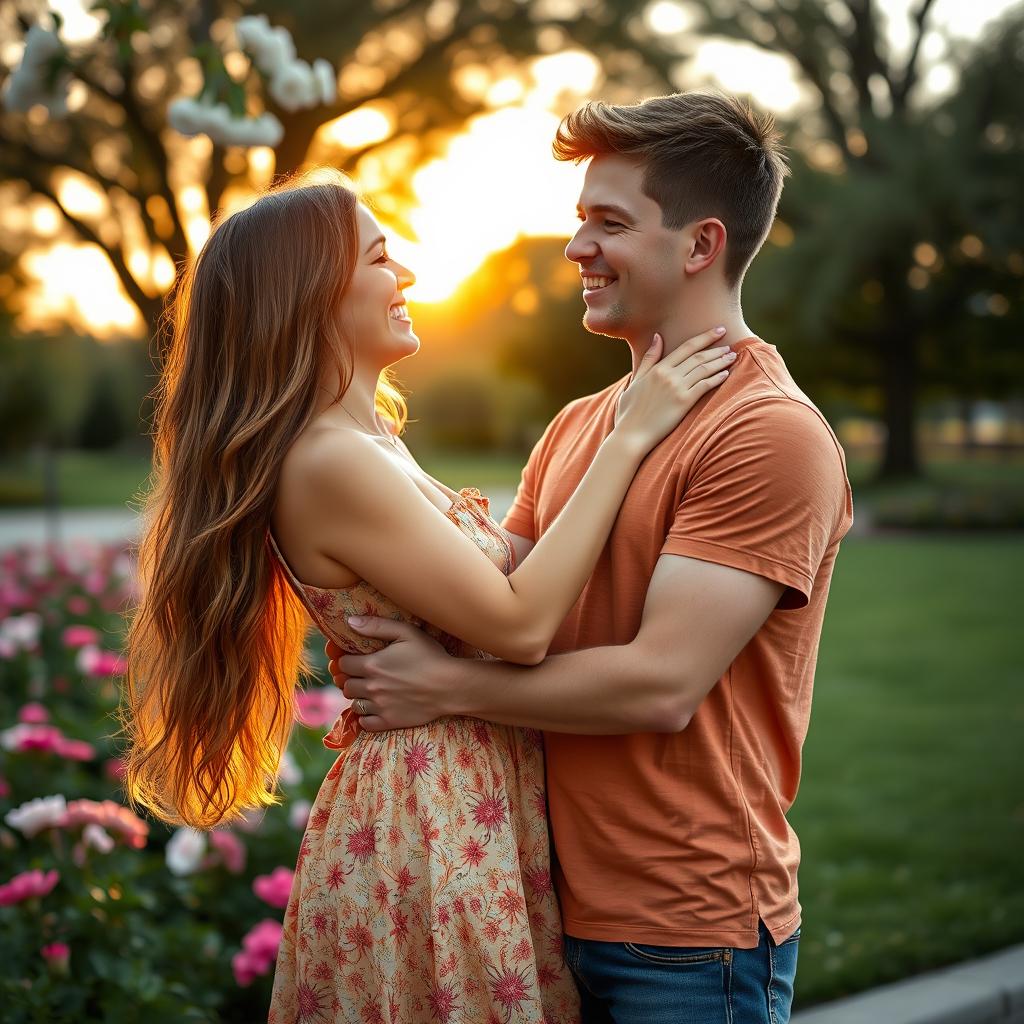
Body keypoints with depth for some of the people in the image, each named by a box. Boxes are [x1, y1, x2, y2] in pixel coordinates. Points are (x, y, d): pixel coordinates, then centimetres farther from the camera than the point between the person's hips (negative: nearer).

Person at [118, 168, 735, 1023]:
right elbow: (520, 625, -21)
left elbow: (502, 576, 12)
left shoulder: (369, 443, 10)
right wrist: (627, 440, -17)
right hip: (433, 829, -9)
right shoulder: (331, 465, -20)